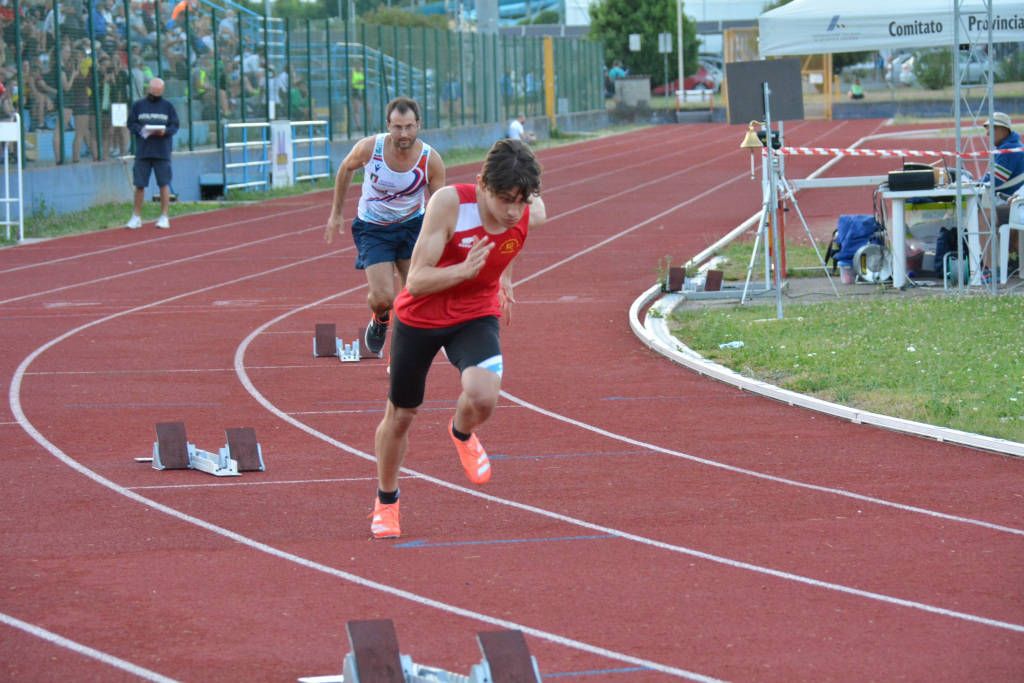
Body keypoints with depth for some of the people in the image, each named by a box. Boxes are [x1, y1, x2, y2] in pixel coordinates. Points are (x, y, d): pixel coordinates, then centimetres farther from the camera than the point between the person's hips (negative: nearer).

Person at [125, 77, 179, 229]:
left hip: (162, 152, 0)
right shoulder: (138, 105, 8)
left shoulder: (168, 106, 7)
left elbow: (174, 125, 5)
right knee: (139, 184, 1)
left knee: (164, 184, 0)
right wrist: (141, 129, -13)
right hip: (142, 152, 0)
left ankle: (164, 217, 8)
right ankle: (136, 217, 9)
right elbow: (131, 124, 6)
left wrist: (165, 131, -14)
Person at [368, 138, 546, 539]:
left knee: (483, 395, -28)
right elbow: (416, 282, -28)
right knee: (400, 416, 13)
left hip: (475, 316, 1)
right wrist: (464, 270, -43)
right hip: (420, 317, -1)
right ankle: (386, 501, 42)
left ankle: (462, 433, 11)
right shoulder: (450, 203, -30)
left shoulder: (531, 215, -18)